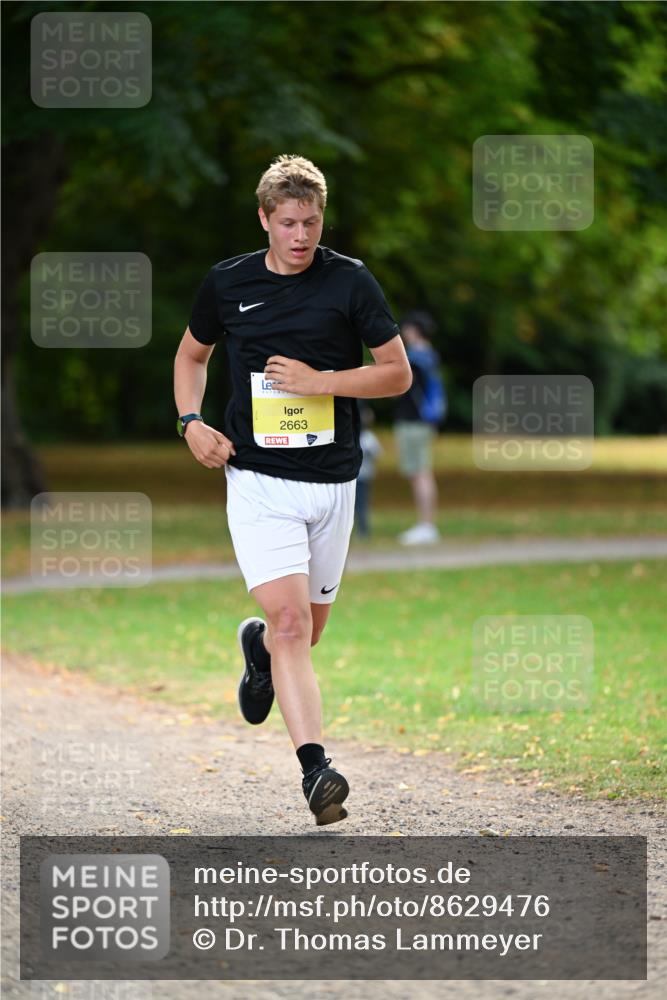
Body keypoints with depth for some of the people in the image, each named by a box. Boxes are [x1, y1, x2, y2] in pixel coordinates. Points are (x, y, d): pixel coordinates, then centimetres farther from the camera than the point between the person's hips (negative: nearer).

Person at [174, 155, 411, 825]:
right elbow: (192, 352, 20)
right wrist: (191, 422, 3)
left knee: (306, 629, 13)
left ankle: (257, 643, 49)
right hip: (258, 480, -1)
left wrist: (320, 381, -13)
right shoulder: (227, 283, 2)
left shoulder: (350, 282, -2)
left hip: (333, 481, 1)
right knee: (289, 619, -18)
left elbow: (398, 373, 1)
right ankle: (314, 767, -21)